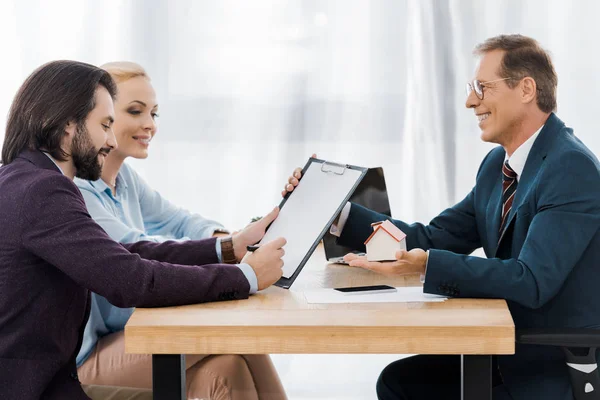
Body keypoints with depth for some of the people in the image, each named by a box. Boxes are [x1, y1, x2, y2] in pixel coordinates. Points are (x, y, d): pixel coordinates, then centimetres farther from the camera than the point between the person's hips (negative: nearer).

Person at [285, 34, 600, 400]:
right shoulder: (499, 163, 9)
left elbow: (532, 281, -29)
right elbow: (433, 240, 7)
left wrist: (428, 266, -38)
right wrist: (336, 212, 0)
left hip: (567, 369, -8)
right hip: (514, 354, 8)